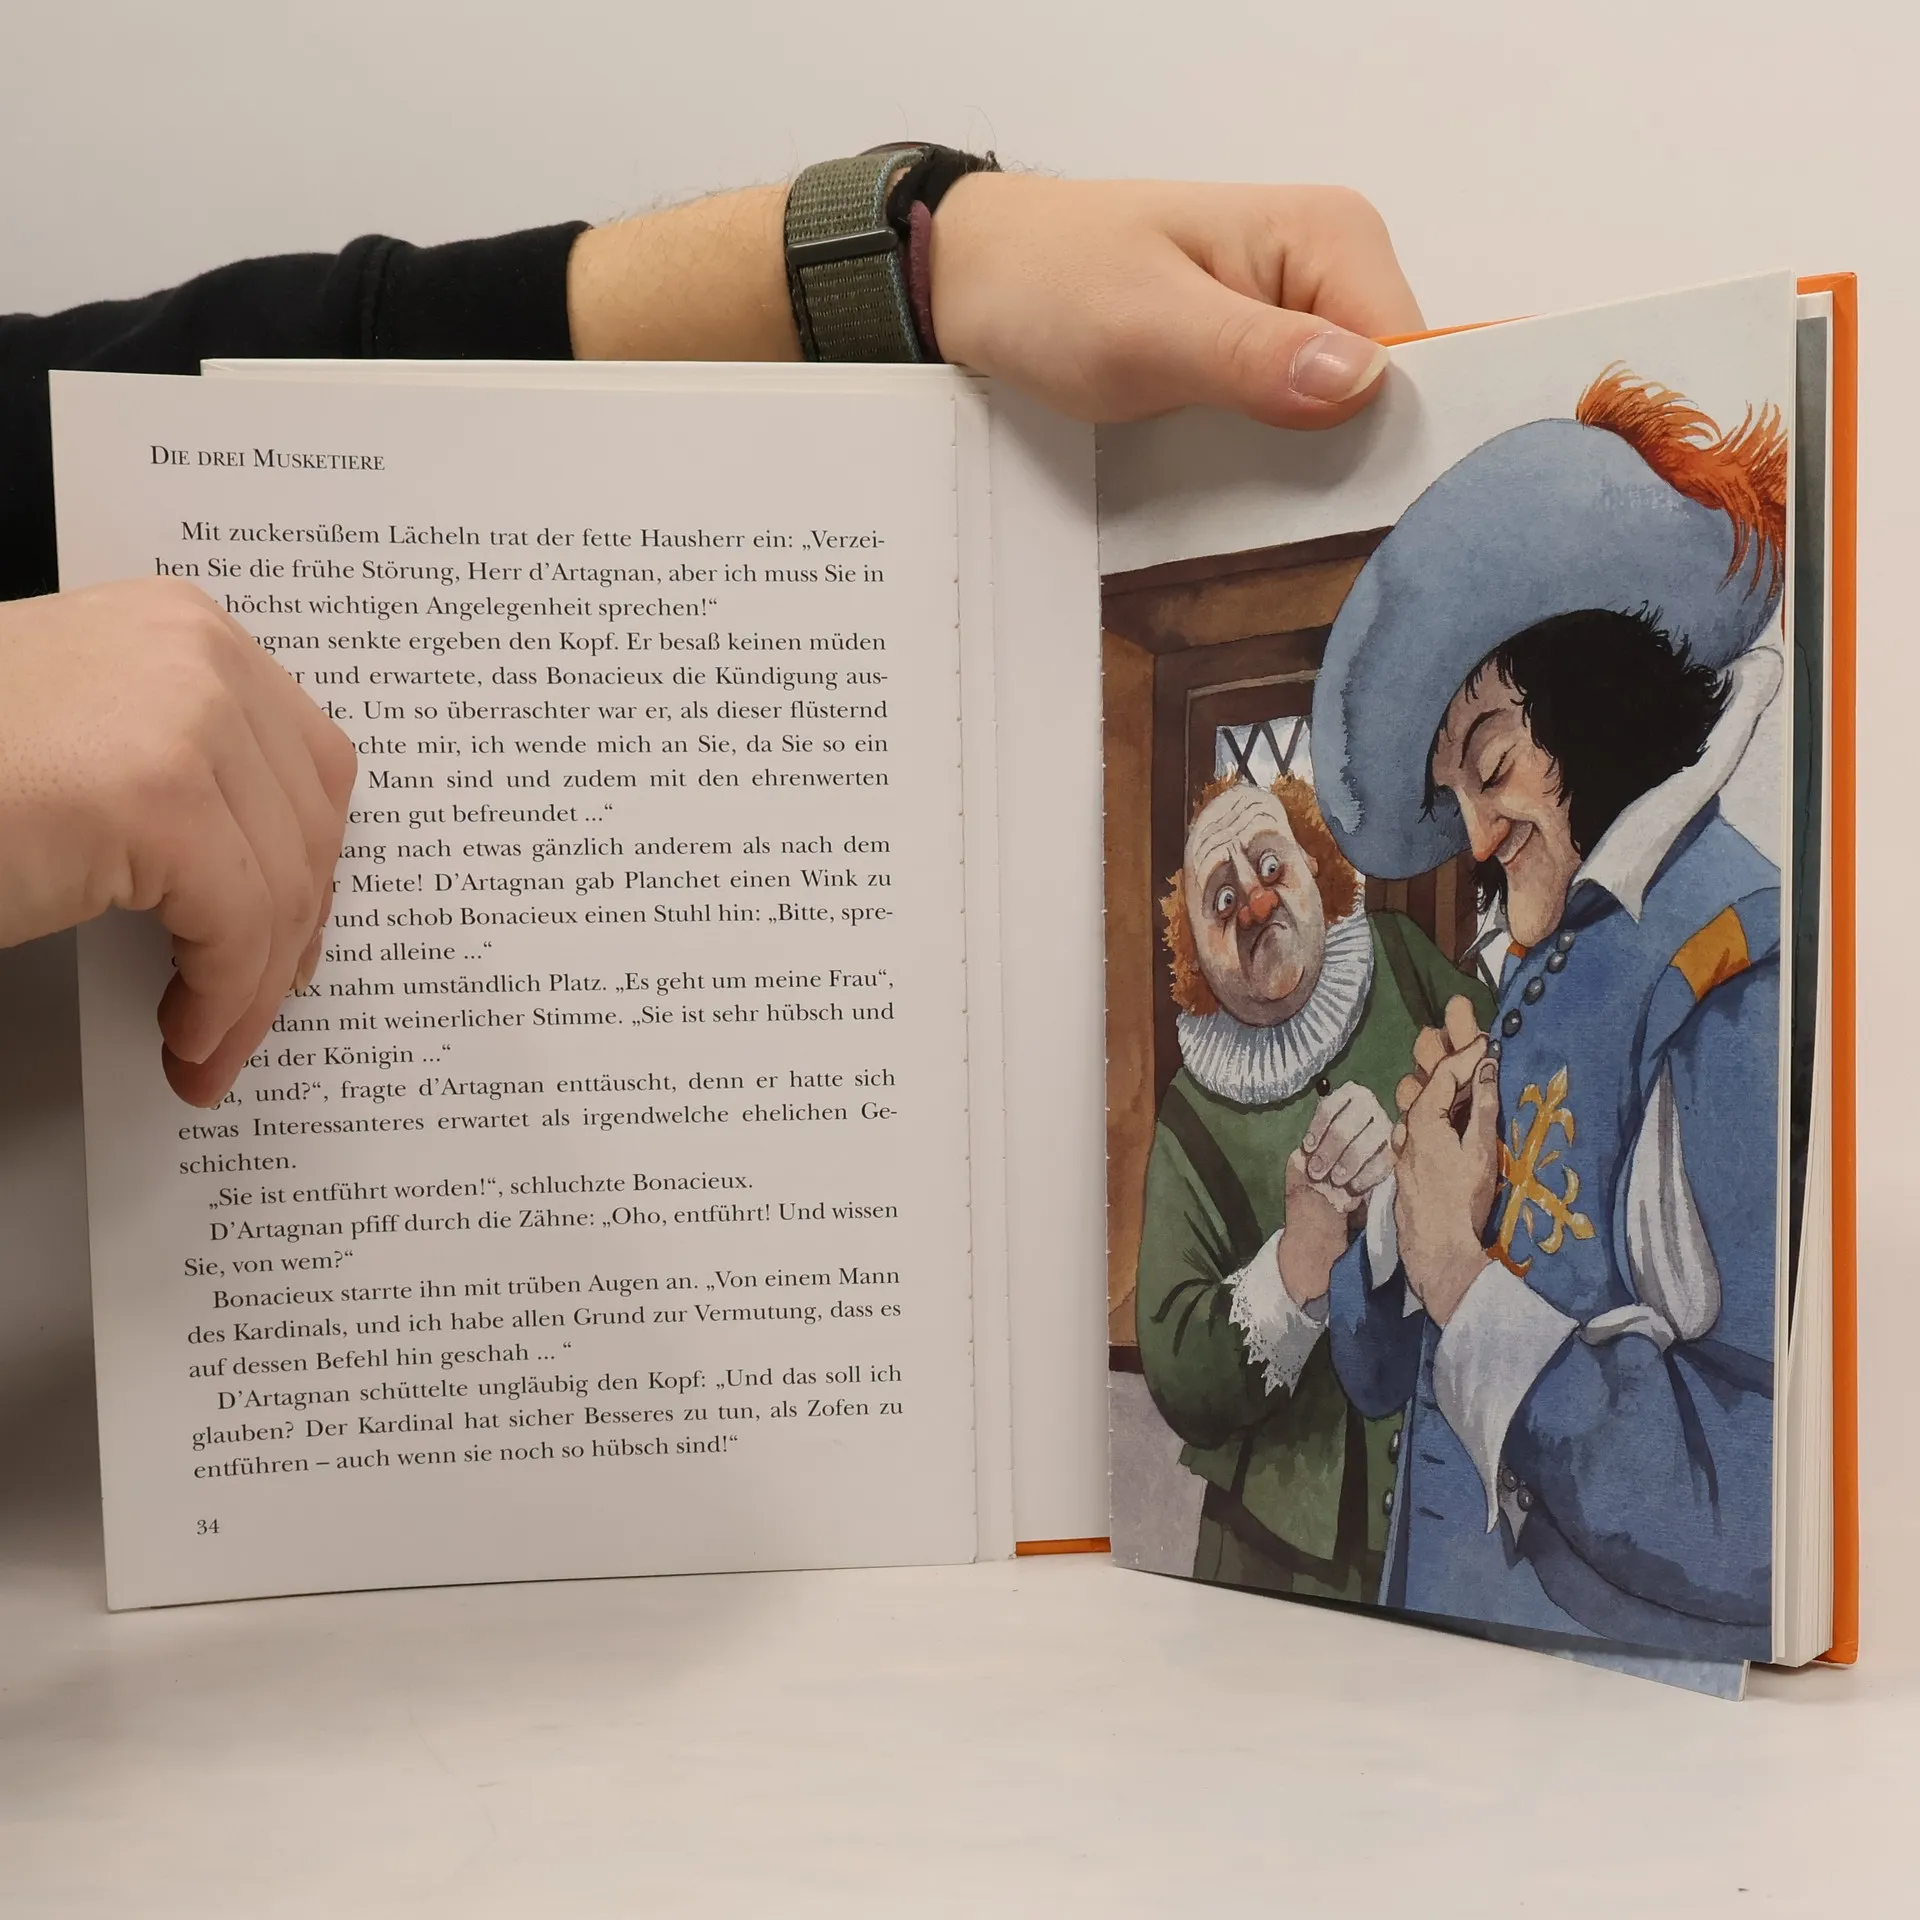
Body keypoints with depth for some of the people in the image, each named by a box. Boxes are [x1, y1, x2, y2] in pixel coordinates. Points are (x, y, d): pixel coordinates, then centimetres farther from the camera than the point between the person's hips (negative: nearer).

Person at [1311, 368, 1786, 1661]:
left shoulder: (1741, 985, -17)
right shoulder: (1538, 993, 6)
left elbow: (1754, 1516, -26)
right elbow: (1380, 1372, 10)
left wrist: (1465, 1278, -15)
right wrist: (1427, 1210, -8)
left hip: (1628, 1698, -6)